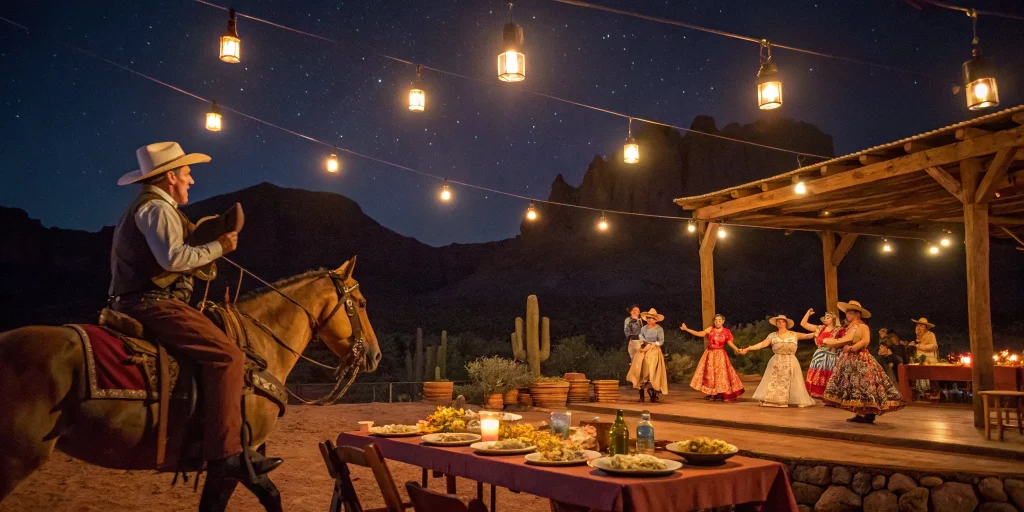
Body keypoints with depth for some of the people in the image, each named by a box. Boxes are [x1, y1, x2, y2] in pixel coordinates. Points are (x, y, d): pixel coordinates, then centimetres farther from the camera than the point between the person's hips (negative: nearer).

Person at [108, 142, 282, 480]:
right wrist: (219, 247, -11)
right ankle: (224, 454, -29)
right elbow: (174, 257, -23)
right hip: (155, 304, -11)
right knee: (227, 355, -23)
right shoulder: (158, 208, -9)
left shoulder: (142, 209, 24)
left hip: (137, 303, 11)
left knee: (220, 355, 24)